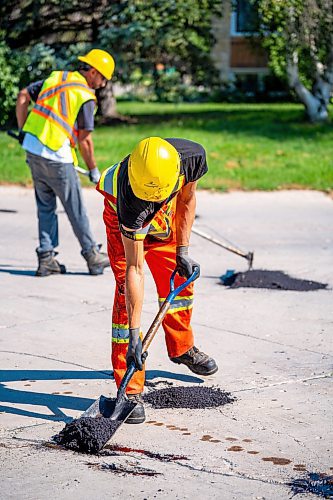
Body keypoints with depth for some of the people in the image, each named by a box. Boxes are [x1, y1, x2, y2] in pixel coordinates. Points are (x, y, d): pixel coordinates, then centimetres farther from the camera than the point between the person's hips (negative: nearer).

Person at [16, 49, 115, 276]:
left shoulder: (56, 77, 11)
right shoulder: (86, 96, -8)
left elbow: (23, 96, 13)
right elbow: (84, 140, -8)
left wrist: (23, 130, 20)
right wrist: (93, 170, 3)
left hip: (32, 149, 7)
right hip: (56, 158, -7)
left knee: (45, 206, 16)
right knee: (76, 209, 6)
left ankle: (46, 258, 16)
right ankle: (92, 256, 17)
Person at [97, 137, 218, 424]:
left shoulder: (193, 156, -34)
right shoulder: (130, 202, -44)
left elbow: (187, 199, -9)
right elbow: (134, 270, -41)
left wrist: (183, 250, -9)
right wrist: (134, 333, -42)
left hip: (167, 218, 5)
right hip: (123, 220, -5)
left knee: (180, 280, 12)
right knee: (127, 295, -16)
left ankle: (181, 348, 39)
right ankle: (129, 390, -12)